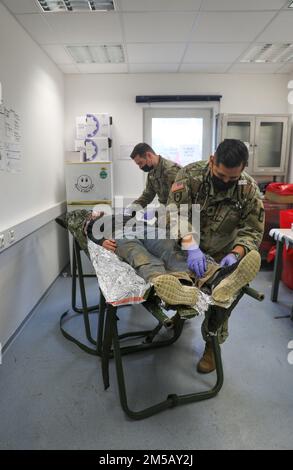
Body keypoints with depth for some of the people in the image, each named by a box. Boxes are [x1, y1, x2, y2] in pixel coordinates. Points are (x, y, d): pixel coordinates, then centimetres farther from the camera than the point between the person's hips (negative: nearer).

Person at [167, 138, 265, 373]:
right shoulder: (191, 174, -23)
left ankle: (212, 346, 25)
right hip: (188, 246, 0)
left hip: (221, 253, 1)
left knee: (218, 298, 3)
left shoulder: (249, 189, -18)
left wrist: (235, 254, -36)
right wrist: (191, 247, -44)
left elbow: (252, 230, -16)